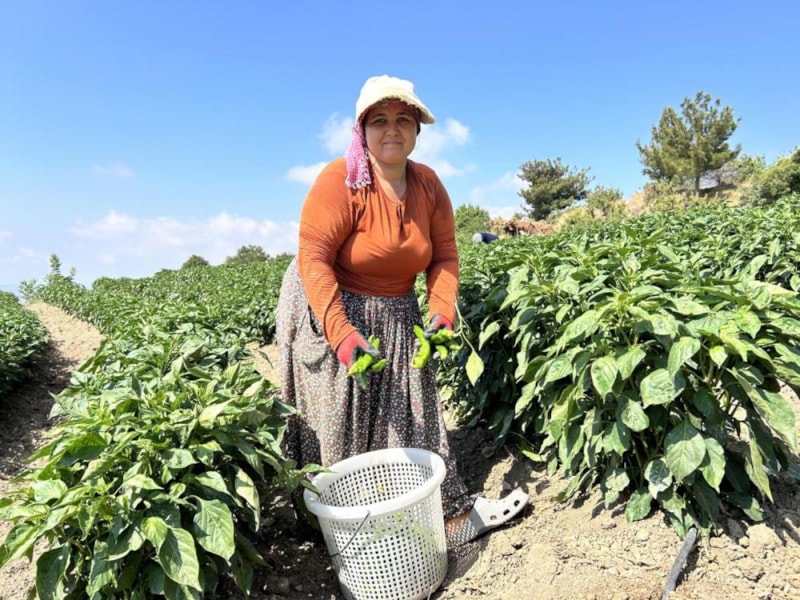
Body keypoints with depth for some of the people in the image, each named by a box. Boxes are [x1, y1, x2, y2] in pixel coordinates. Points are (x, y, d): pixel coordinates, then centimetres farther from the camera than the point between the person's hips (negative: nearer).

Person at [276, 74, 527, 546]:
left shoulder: (428, 184, -2)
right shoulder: (341, 182, -20)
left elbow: (444, 254, -1)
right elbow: (313, 259, -25)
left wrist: (443, 311, -17)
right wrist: (342, 333, -34)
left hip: (396, 316, 5)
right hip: (330, 310, -5)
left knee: (414, 419, 11)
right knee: (344, 432, 5)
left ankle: (452, 511, 23)